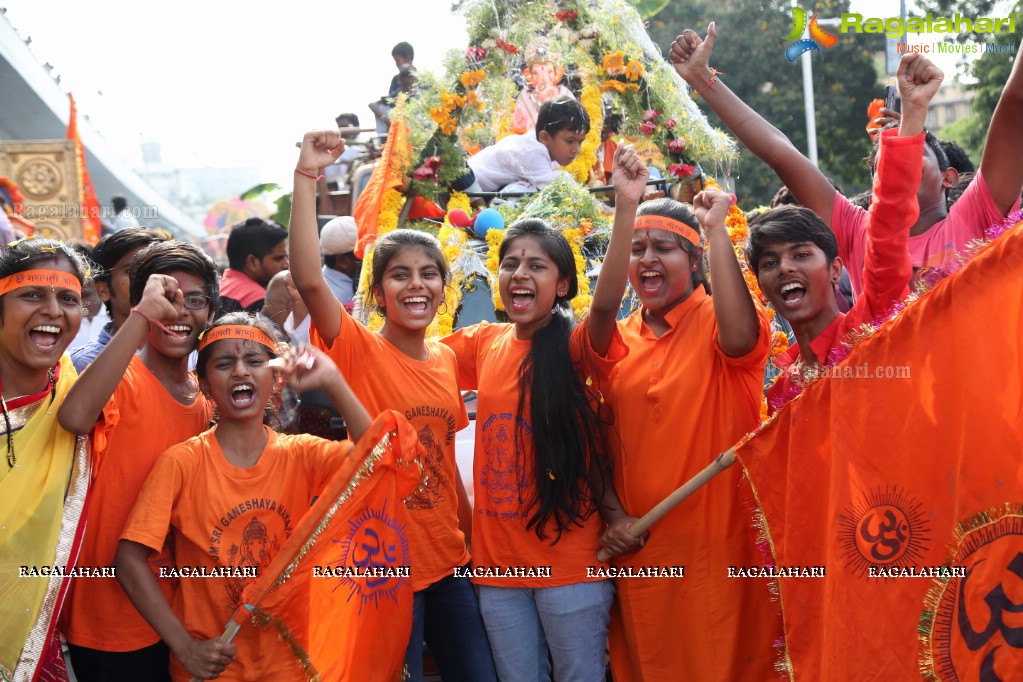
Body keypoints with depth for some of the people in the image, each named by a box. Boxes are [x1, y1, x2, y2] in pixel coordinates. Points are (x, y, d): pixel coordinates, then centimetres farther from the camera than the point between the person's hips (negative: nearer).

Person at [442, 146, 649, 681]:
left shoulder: (579, 350, -11)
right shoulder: (483, 344, 5)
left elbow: (607, 301, -29)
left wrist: (627, 203, -40)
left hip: (571, 560, -4)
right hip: (497, 560, 5)